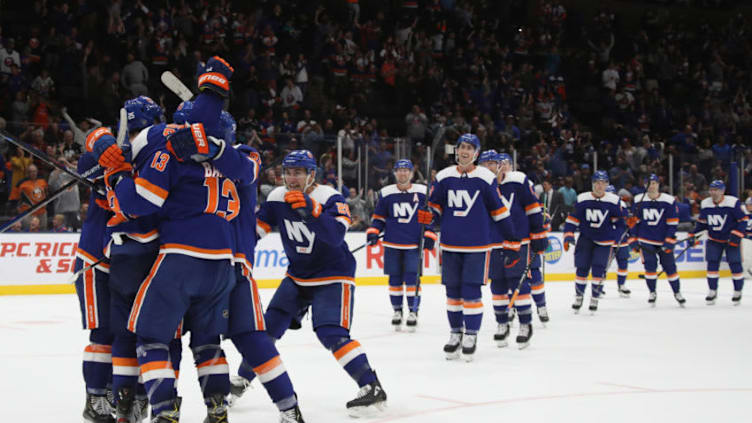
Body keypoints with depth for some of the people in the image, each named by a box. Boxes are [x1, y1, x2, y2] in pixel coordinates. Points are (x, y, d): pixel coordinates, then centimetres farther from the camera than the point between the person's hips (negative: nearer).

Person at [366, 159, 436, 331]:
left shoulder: (422, 192, 2)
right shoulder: (386, 193, 5)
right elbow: (378, 217, 11)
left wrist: (429, 235, -1)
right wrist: (373, 231, -3)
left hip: (414, 244, -2)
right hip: (392, 244, 2)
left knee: (412, 277, -8)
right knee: (395, 278, 6)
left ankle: (413, 311, 2)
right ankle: (397, 311, 18)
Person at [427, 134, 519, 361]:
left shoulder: (486, 178, -4)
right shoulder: (444, 177, 3)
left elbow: (500, 212, -1)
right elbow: (433, 207, 12)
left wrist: (512, 242, -2)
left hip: (477, 246, -3)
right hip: (450, 245, 3)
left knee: (471, 292, -6)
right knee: (453, 291, 9)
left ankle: (471, 336, 7)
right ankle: (455, 333, 22)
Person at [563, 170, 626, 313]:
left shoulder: (613, 201, -7)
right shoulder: (582, 199, -6)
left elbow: (619, 221, 4)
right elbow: (572, 218, -2)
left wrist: (618, 237, -4)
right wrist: (568, 236, -10)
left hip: (603, 242, -1)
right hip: (585, 238, 1)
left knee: (598, 269, -9)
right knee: (582, 268, -2)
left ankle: (594, 299, 3)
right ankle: (578, 297, 15)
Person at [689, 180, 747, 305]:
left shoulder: (733, 203, -18)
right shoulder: (705, 204, -2)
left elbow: (743, 220, -14)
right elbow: (702, 222, 11)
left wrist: (737, 235, -23)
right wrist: (693, 235, 3)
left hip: (731, 239, -4)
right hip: (714, 240, 4)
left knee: (735, 264, -5)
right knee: (712, 264, -4)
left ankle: (738, 292, 11)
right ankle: (712, 291, 9)